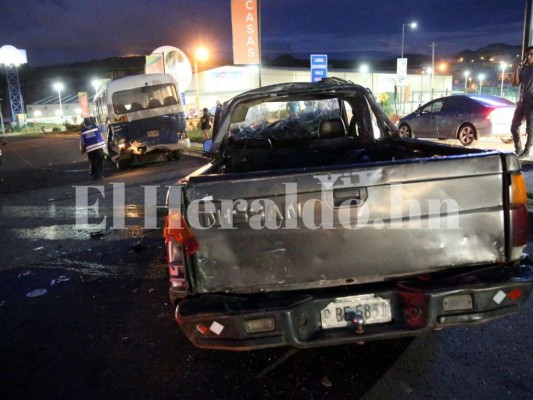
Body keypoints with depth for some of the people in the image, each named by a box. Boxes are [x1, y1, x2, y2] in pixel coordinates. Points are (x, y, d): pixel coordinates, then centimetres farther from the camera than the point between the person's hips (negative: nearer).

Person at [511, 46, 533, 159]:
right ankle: (518, 149, 19)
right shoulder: (524, 68, 11)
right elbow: (515, 83, 5)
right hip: (522, 101, 6)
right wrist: (518, 69, -4)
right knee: (514, 127, 7)